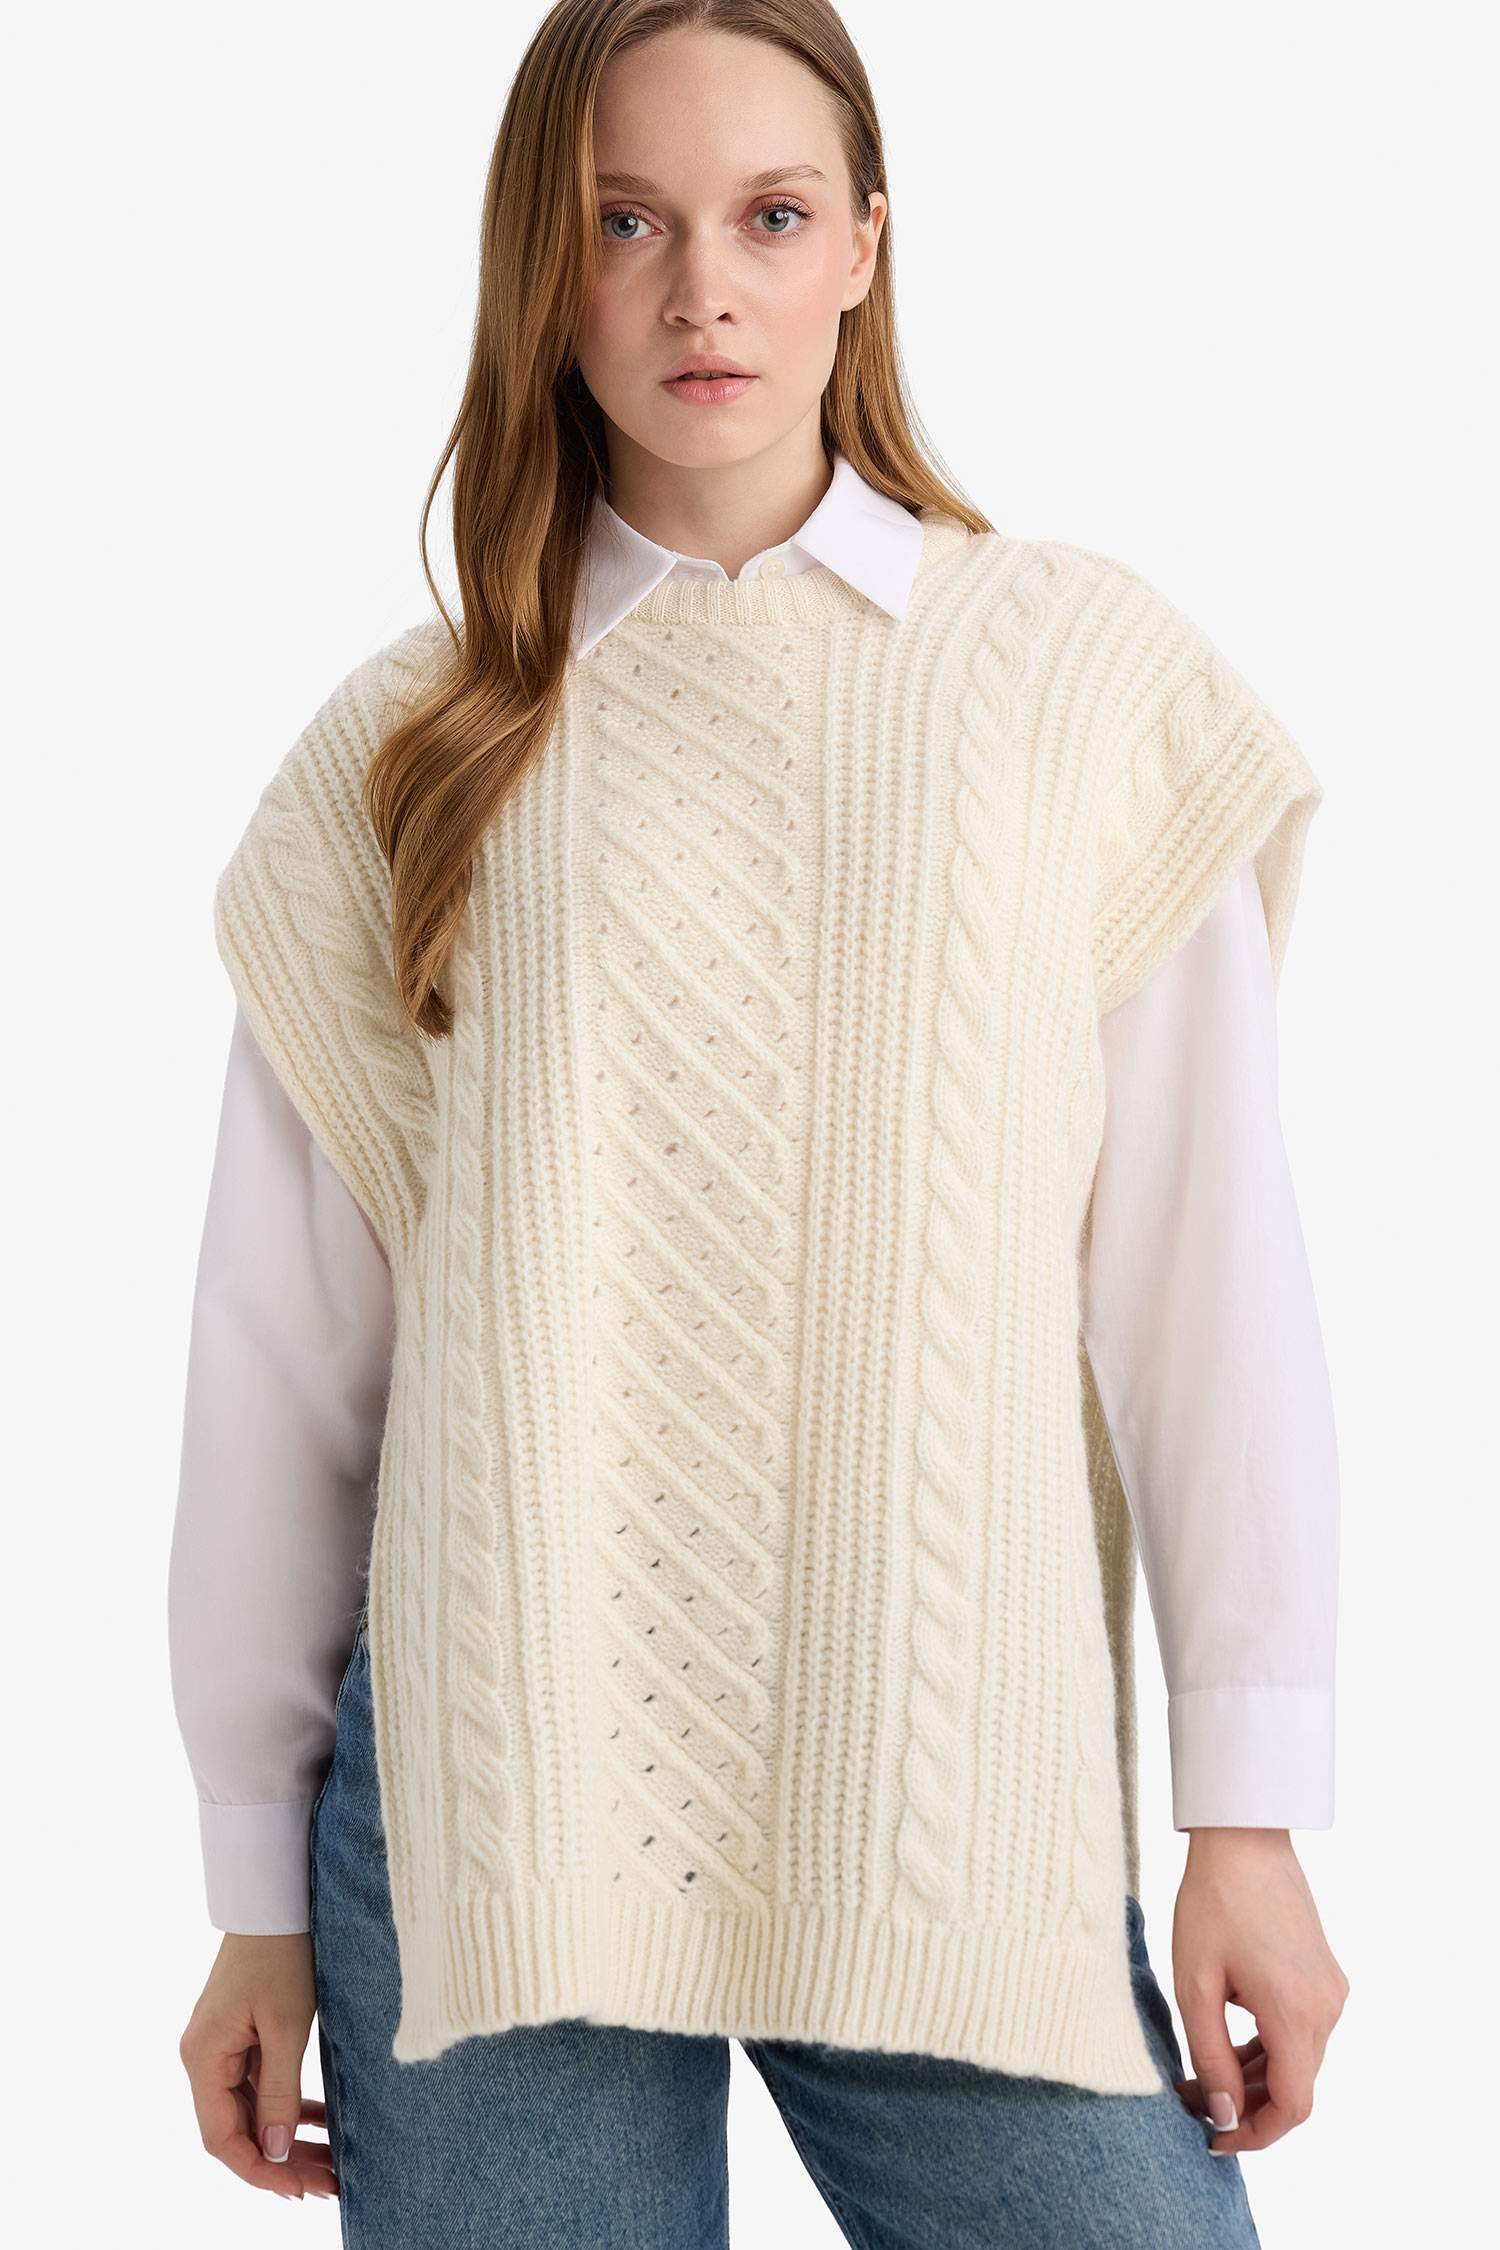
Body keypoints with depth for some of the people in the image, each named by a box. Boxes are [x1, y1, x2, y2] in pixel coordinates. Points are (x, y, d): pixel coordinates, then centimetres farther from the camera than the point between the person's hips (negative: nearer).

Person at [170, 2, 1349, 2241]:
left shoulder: (1088, 678, 2)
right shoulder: (407, 755, 5)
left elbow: (1208, 1263, 0)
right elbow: (286, 1338, 7)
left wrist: (1252, 1808, -2)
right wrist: (260, 1884, 9)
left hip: (956, 1807, 0)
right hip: (493, 1800, 1)